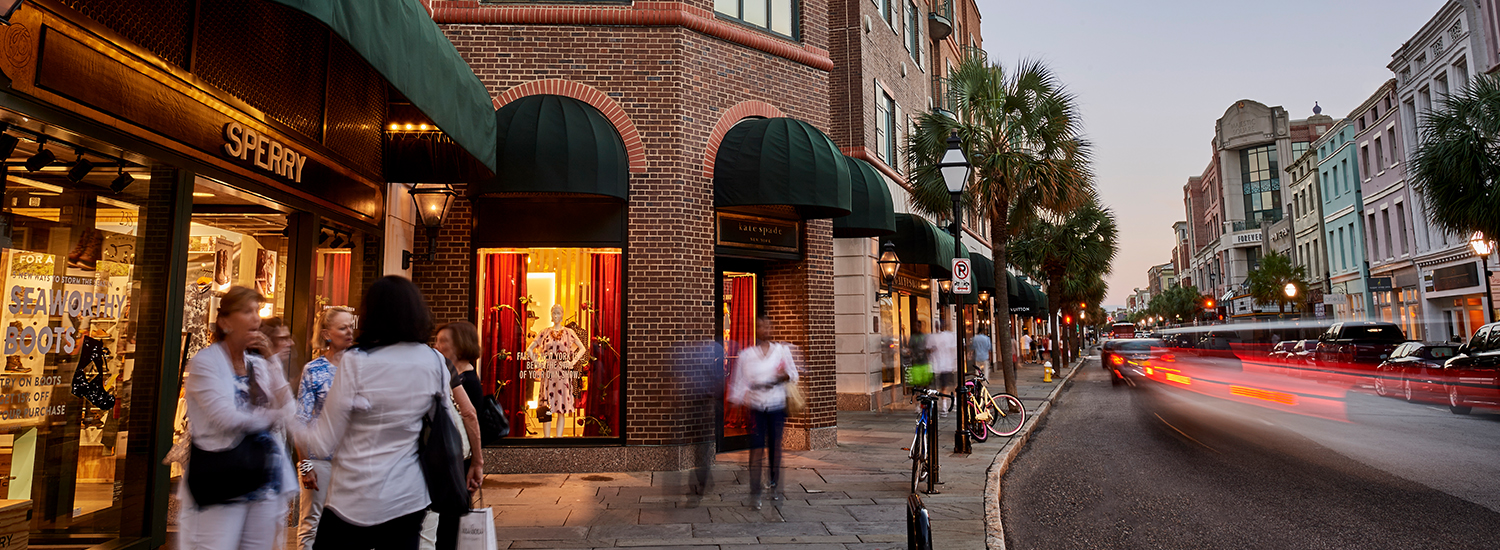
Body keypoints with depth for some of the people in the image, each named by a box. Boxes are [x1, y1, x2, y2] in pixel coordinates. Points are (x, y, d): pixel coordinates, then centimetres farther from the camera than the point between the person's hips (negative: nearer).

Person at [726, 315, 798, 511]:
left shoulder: (783, 350, 6)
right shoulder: (746, 354, 2)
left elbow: (794, 375, 9)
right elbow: (739, 379, 6)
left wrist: (785, 376, -12)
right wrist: (738, 399, -2)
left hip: (777, 406, 2)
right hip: (756, 407, -1)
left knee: (775, 446, 8)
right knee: (756, 448, -7)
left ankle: (775, 485, 26)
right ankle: (755, 493, -4)